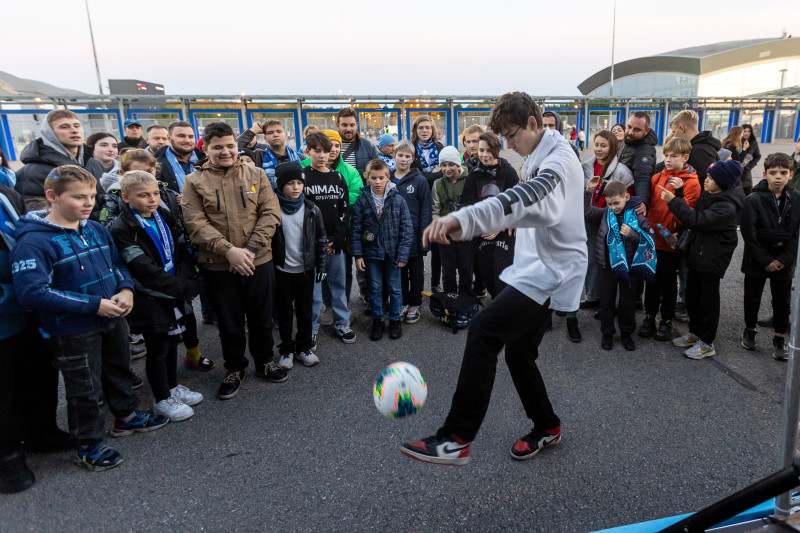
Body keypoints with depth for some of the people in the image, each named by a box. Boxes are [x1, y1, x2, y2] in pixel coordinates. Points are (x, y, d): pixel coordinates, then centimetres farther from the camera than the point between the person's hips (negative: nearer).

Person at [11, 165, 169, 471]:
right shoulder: (34, 242, -20)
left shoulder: (97, 230, 2)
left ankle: (126, 416, 48)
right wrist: (94, 305, -27)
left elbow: (117, 263, 15)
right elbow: (32, 293, -26)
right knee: (85, 389, 8)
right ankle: (88, 445, 29)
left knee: (119, 370, 24)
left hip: (113, 320, 7)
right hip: (73, 331, -7)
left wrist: (126, 289, -7)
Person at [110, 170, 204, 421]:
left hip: (174, 296, 7)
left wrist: (185, 279, -15)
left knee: (172, 341, 20)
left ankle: (173, 386, 40)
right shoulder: (122, 229, -19)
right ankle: (162, 399, 25)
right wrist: (186, 287, -24)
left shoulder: (165, 216, 4)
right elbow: (146, 271, -24)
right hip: (149, 300, -7)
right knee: (157, 348, 6)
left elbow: (181, 251, 4)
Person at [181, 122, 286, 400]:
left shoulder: (256, 175, 4)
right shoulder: (194, 182, 1)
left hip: (259, 262, 1)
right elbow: (196, 223, -8)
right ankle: (234, 369, 32)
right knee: (229, 322, 13)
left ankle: (264, 361, 36)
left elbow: (271, 213, -4)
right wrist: (229, 250, -20)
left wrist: (250, 248, -15)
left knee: (261, 317, 15)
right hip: (218, 265, -1)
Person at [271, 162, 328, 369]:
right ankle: (286, 349, 25)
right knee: (284, 311, 11)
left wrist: (321, 265, 2)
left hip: (306, 269, 2)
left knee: (305, 311, 12)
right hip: (282, 270, -1)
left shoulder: (311, 210, -2)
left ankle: (304, 347, 28)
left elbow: (321, 239, 4)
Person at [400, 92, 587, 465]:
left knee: (483, 331, -23)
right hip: (536, 270, 10)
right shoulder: (536, 158, 14)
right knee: (519, 353, 14)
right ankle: (547, 428, 34)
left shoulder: (559, 160, -18)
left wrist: (463, 219, -54)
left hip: (550, 274, -10)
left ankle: (456, 439, -20)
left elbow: (527, 196, -41)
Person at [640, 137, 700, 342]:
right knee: (652, 280, 12)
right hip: (653, 239, 4)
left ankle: (666, 321, 23)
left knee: (669, 282, 9)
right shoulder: (657, 178, 5)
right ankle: (649, 318, 25)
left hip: (671, 242, -3)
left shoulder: (691, 182, -8)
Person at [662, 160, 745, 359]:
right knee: (692, 297, 17)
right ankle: (694, 333, 33)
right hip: (697, 255, 8)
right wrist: (680, 193, -1)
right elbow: (693, 214, 12)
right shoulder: (707, 196, 6)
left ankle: (707, 343, 16)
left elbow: (697, 221, -31)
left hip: (712, 260, -8)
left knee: (708, 300, 3)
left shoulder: (726, 207, -21)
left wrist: (674, 201, -30)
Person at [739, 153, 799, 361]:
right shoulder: (754, 200, -11)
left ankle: (779, 339, 25)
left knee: (782, 301, 10)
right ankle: (749, 331, 32)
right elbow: (749, 234, -13)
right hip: (756, 261, -2)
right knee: (752, 298, 12)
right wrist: (766, 260, -14)